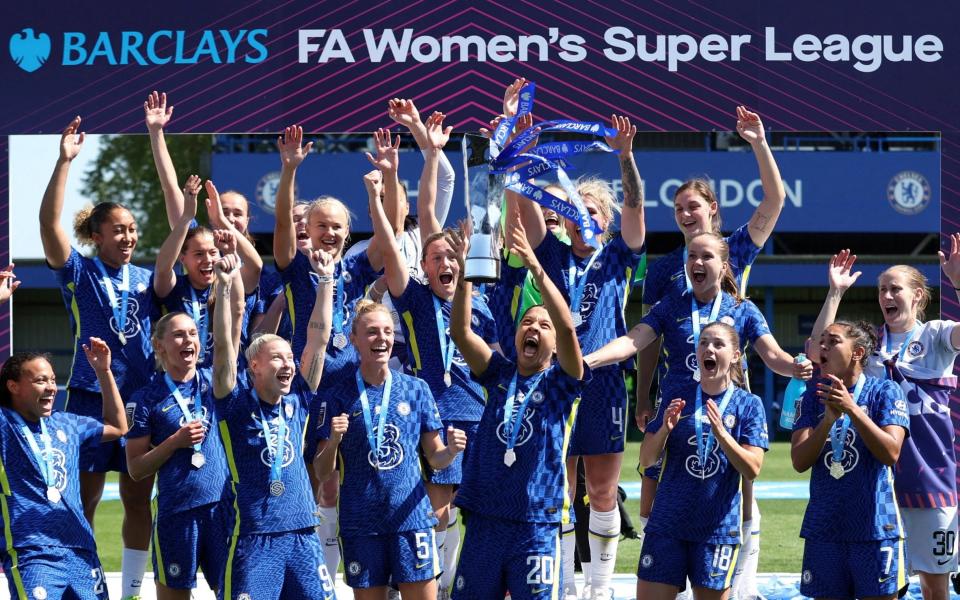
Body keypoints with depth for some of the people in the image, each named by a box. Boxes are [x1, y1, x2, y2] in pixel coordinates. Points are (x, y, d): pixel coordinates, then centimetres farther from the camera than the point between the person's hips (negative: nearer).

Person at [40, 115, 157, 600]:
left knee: (138, 500, 7)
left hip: (141, 397, 4)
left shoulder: (147, 279, 11)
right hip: (90, 397, -4)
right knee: (83, 500, 0)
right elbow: (49, 223, -15)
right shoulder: (80, 274, -2)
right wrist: (64, 161, -24)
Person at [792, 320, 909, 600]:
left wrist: (852, 409, -23)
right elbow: (799, 461, -4)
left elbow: (891, 453, -15)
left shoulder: (885, 391, -3)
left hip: (875, 527, -3)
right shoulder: (813, 397, 7)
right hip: (823, 530, 3)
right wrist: (828, 419, -18)